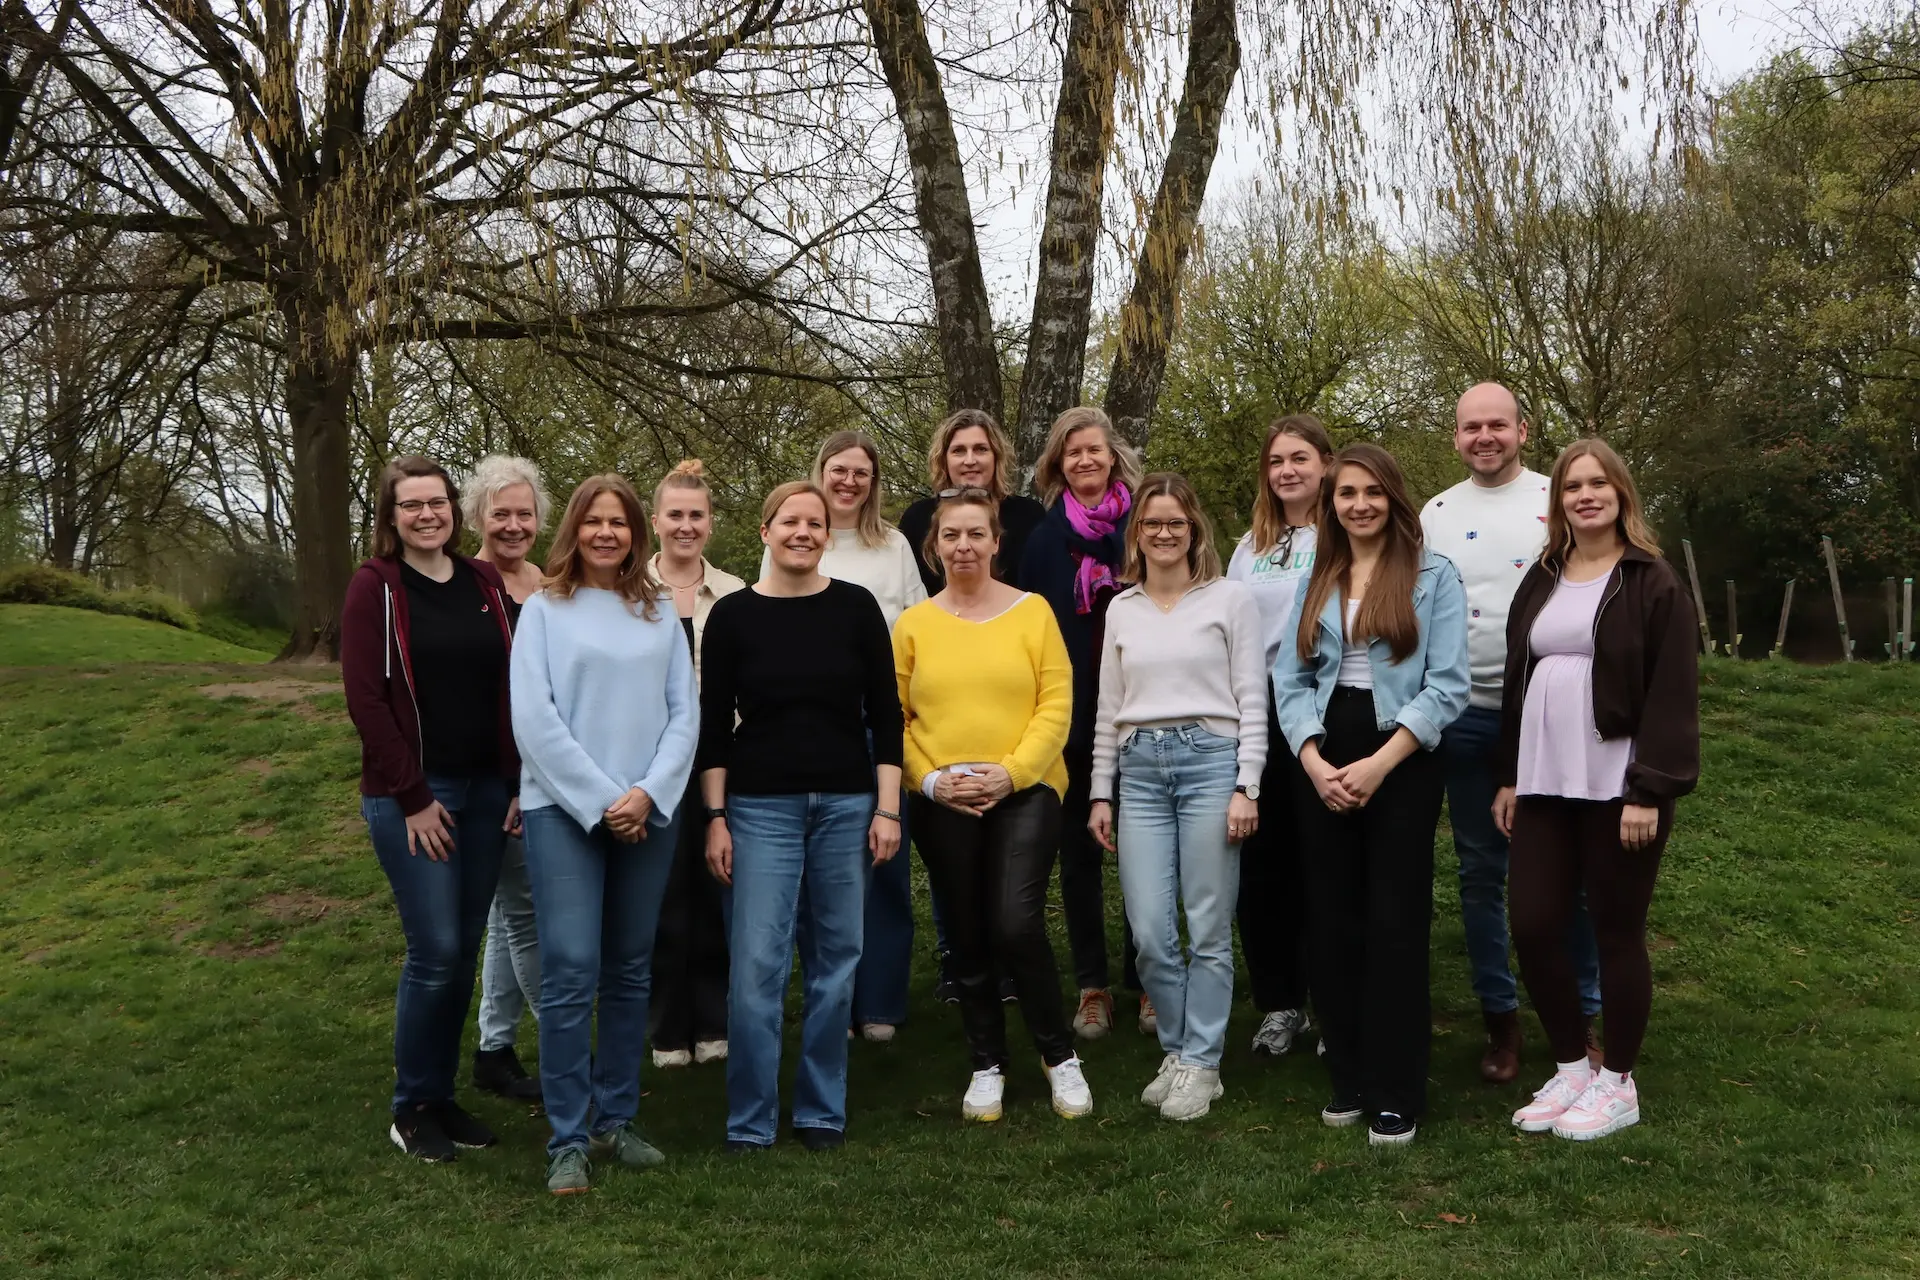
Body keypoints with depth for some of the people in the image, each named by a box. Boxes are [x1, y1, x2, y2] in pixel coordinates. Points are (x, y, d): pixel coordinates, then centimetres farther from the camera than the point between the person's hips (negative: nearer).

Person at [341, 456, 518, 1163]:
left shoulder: (485, 583, 9)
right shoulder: (375, 587, -4)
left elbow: (510, 686, 10)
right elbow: (365, 699, -9)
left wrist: (519, 782, 2)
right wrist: (414, 799, -12)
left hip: (485, 790, 5)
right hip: (411, 795, -5)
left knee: (465, 947, 9)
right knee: (435, 950, -7)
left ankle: (443, 1092, 22)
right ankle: (412, 1108, 10)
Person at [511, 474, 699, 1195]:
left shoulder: (659, 617, 11)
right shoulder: (544, 610, 3)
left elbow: (684, 713, 6)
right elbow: (534, 717, -5)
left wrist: (649, 793, -9)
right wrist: (601, 800, -11)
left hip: (648, 813, 3)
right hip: (563, 811, -3)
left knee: (630, 973, 9)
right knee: (570, 974, -8)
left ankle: (615, 1120, 20)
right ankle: (568, 1141, 0)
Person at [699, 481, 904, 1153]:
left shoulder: (856, 607, 3)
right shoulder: (733, 615, 1)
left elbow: (885, 713, 5)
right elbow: (713, 725, 3)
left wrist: (887, 808, -1)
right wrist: (715, 818, -2)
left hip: (846, 804, 2)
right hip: (761, 807, -1)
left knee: (835, 960, 7)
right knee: (756, 965, -6)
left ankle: (822, 1112, 20)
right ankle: (750, 1120, 6)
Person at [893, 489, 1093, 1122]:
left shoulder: (1032, 611, 2)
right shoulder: (914, 624, 6)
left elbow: (1056, 703, -3)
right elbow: (895, 718, 4)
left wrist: (1010, 772, -13)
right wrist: (932, 780, -9)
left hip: (1025, 790, -2)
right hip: (942, 803, 3)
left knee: (1017, 924, -16)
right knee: (967, 939, 10)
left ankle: (1060, 1056, 6)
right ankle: (988, 1064, 27)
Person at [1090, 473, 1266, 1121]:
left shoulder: (1231, 599, 3)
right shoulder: (1122, 610, 14)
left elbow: (1252, 699, 0)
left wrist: (1246, 786, -7)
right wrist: (1101, 793, 13)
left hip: (1210, 761, -3)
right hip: (1139, 770, 4)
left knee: (1208, 929, 0)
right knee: (1150, 932, 0)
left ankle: (1200, 1063, 12)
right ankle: (1177, 1053, 18)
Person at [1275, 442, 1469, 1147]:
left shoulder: (1433, 575, -1)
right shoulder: (1316, 583, 13)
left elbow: (1447, 685, -9)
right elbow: (1290, 680, 7)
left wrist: (1378, 765, -15)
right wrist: (1315, 763, -9)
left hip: (1401, 764, -4)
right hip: (1322, 765, 4)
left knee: (1396, 926, -2)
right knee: (1332, 924, 6)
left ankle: (1398, 1095, 7)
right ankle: (1349, 1079, 18)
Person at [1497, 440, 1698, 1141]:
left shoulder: (1653, 583, -4)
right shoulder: (1540, 581, 14)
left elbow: (1672, 697, -10)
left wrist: (1649, 791, -16)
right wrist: (1508, 775, 12)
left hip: (1617, 787, -5)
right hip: (1544, 786, 5)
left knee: (1616, 931, 4)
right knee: (1533, 927, 3)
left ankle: (1618, 1083, 20)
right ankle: (1571, 1068, 22)